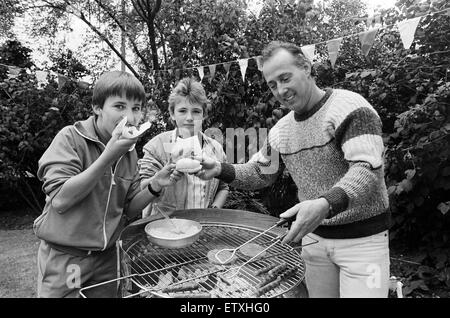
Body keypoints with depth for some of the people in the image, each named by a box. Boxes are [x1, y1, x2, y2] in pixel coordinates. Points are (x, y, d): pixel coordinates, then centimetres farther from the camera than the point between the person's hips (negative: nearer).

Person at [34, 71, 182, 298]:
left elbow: (128, 210, 3)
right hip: (64, 257, -5)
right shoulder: (71, 138, -14)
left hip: (106, 257, 5)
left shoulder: (130, 152, 1)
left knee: (107, 293, 18)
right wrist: (108, 156, -29)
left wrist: (154, 187, -16)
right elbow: (60, 200, -23)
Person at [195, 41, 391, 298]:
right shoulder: (280, 131, 4)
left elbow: (368, 170, -25)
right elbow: (259, 174, 11)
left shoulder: (350, 108, -16)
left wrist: (325, 204, -43)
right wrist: (220, 170, -7)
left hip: (362, 238, -5)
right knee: (317, 292, 15)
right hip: (314, 236, 5)